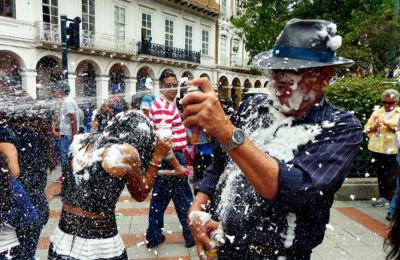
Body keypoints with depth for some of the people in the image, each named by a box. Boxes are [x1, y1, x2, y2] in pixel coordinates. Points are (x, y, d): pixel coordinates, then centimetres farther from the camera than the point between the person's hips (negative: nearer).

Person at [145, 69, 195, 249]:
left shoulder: (160, 104, 14)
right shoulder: (164, 107, -19)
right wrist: (177, 165, -23)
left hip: (161, 158, 10)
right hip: (171, 158, -10)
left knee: (159, 198, 15)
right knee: (184, 200, 4)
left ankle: (153, 236, 25)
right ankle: (192, 236, 18)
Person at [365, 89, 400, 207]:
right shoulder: (377, 112, 11)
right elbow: (366, 128, 10)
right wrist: (373, 128, -9)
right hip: (376, 149, 3)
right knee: (380, 174, 11)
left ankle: (386, 197, 13)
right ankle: (383, 196, 22)